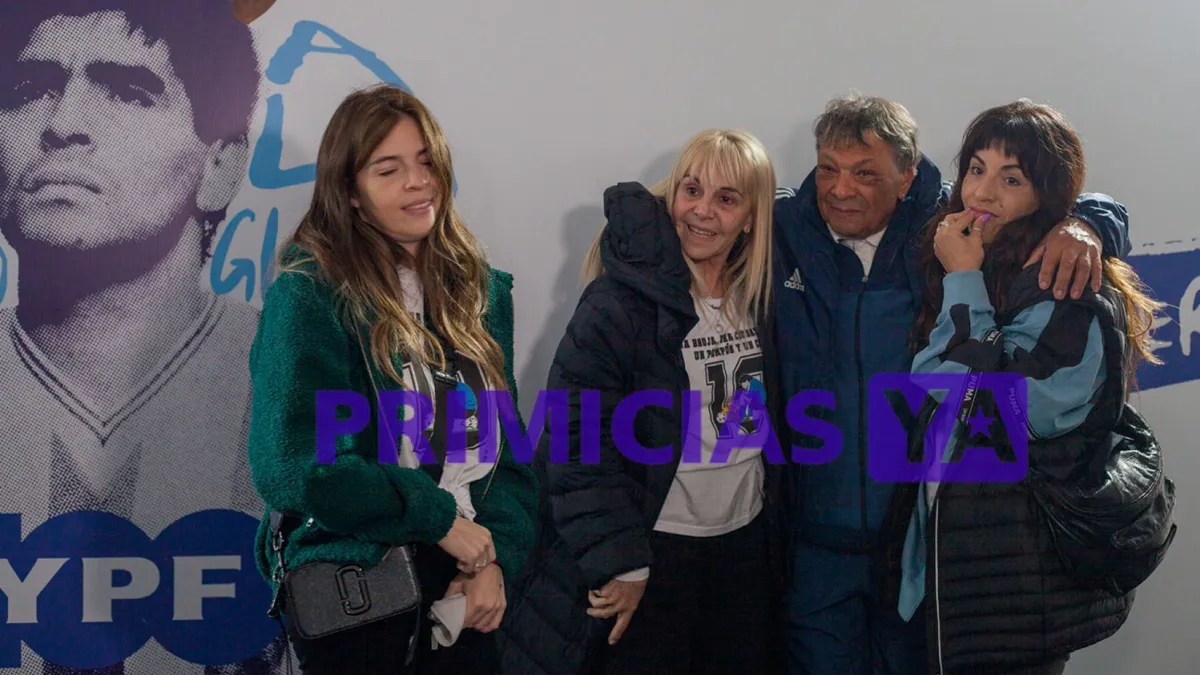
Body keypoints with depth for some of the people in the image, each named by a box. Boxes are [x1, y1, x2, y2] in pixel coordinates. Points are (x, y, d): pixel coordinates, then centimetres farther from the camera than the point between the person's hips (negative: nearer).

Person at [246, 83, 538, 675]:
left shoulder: (482, 290, 7)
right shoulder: (309, 295, -11)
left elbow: (504, 441, 6)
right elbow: (292, 466, -18)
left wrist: (497, 558, -8)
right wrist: (439, 518, -14)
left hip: (468, 588, 5)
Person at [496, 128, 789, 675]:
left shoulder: (761, 297, 2)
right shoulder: (620, 301, -16)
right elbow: (575, 438, -18)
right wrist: (616, 561, -19)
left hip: (745, 542, 6)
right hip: (651, 548, -5)